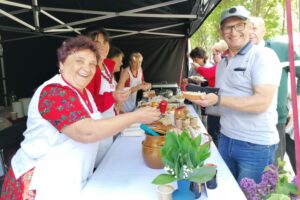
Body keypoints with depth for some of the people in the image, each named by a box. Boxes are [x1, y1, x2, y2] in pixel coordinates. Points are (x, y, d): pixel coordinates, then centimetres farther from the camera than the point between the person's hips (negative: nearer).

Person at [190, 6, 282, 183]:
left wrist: (218, 100, -27)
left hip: (256, 145, -6)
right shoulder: (222, 62, 11)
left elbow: (262, 103, -23)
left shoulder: (263, 56, -12)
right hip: (225, 139, 7)